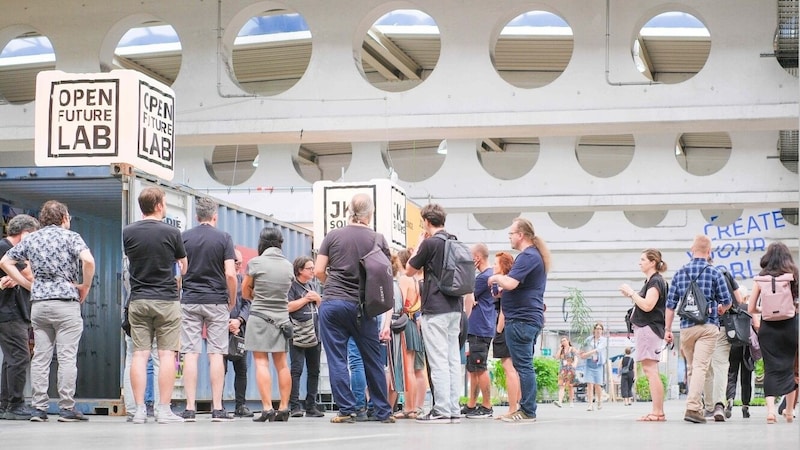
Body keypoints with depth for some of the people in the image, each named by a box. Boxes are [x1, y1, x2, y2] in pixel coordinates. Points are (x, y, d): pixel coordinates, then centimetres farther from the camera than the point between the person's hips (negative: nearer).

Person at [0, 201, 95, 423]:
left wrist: (29, 285, 14)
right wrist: (86, 286, -6)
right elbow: (88, 260, -20)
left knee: (40, 357, 6)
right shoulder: (70, 237, -3)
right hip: (66, 302, -5)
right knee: (67, 357, -3)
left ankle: (38, 407, 5)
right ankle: (67, 408, -4)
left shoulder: (31, 239, 12)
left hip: (38, 303, 5)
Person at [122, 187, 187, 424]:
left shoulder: (128, 232, 0)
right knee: (167, 354, 0)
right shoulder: (171, 232, -7)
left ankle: (140, 409, 2)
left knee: (140, 354, 3)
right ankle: (164, 409, -2)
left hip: (138, 300, 3)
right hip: (167, 300, -3)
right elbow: (183, 266, 7)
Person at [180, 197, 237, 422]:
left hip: (190, 301, 1)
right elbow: (230, 274, -9)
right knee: (216, 354, 1)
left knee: (190, 354, 0)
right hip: (216, 301, -1)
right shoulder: (223, 238, -2)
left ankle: (190, 408, -3)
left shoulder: (184, 238, 3)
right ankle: (217, 408, -1)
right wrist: (232, 300, 5)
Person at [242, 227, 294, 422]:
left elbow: (245, 292, 3)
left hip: (260, 318, -4)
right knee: (281, 364, 9)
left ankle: (267, 408, -13)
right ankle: (283, 408, 10)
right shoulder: (288, 265, 5)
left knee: (261, 362, -5)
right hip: (282, 319, 4)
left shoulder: (255, 263, -7)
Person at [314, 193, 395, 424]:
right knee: (373, 360, 10)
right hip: (363, 308, 1)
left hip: (332, 303, -1)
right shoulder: (378, 240, 1)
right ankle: (383, 411, 16)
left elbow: (318, 271, 0)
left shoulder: (333, 236, 0)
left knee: (337, 360, 3)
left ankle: (347, 410, 1)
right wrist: (387, 321, 4)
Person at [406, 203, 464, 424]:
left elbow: (409, 271, -1)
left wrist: (419, 244, 5)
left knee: (438, 360, -7)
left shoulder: (430, 244, -11)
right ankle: (454, 410, 8)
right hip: (455, 308, 8)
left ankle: (442, 411, -8)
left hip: (435, 309, -7)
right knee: (453, 360, 7)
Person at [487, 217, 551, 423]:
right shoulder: (535, 255, 19)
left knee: (523, 366, -9)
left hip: (521, 320, -11)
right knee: (525, 365, 13)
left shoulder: (527, 256, -15)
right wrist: (502, 286, 15)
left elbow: (511, 283, -26)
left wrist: (496, 278, -7)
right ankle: (526, 409, 17)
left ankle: (527, 411, -8)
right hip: (531, 318, 11)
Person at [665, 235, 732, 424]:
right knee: (700, 367, -9)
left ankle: (697, 407, 20)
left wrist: (667, 329, 11)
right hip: (708, 327, -3)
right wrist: (720, 310, 25)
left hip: (686, 327, 3)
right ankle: (692, 407, -21)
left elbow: (670, 304, 5)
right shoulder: (714, 274, -2)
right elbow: (726, 303, 2)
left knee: (691, 368, 15)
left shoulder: (680, 273, 5)